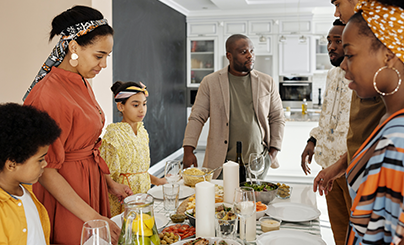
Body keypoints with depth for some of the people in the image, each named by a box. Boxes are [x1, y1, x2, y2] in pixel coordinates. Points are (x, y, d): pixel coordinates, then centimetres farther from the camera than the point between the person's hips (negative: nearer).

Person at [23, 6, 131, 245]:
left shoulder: (83, 84, 4)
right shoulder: (49, 95, -24)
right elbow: (45, 170, -22)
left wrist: (110, 183, 13)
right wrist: (91, 217, -23)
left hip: (92, 185, 8)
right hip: (64, 197, -8)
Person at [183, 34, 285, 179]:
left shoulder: (267, 83, 7)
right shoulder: (210, 82, 1)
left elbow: (277, 119, 11)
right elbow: (197, 117, 0)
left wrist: (273, 152, 3)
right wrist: (188, 151, -10)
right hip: (221, 163, -1)